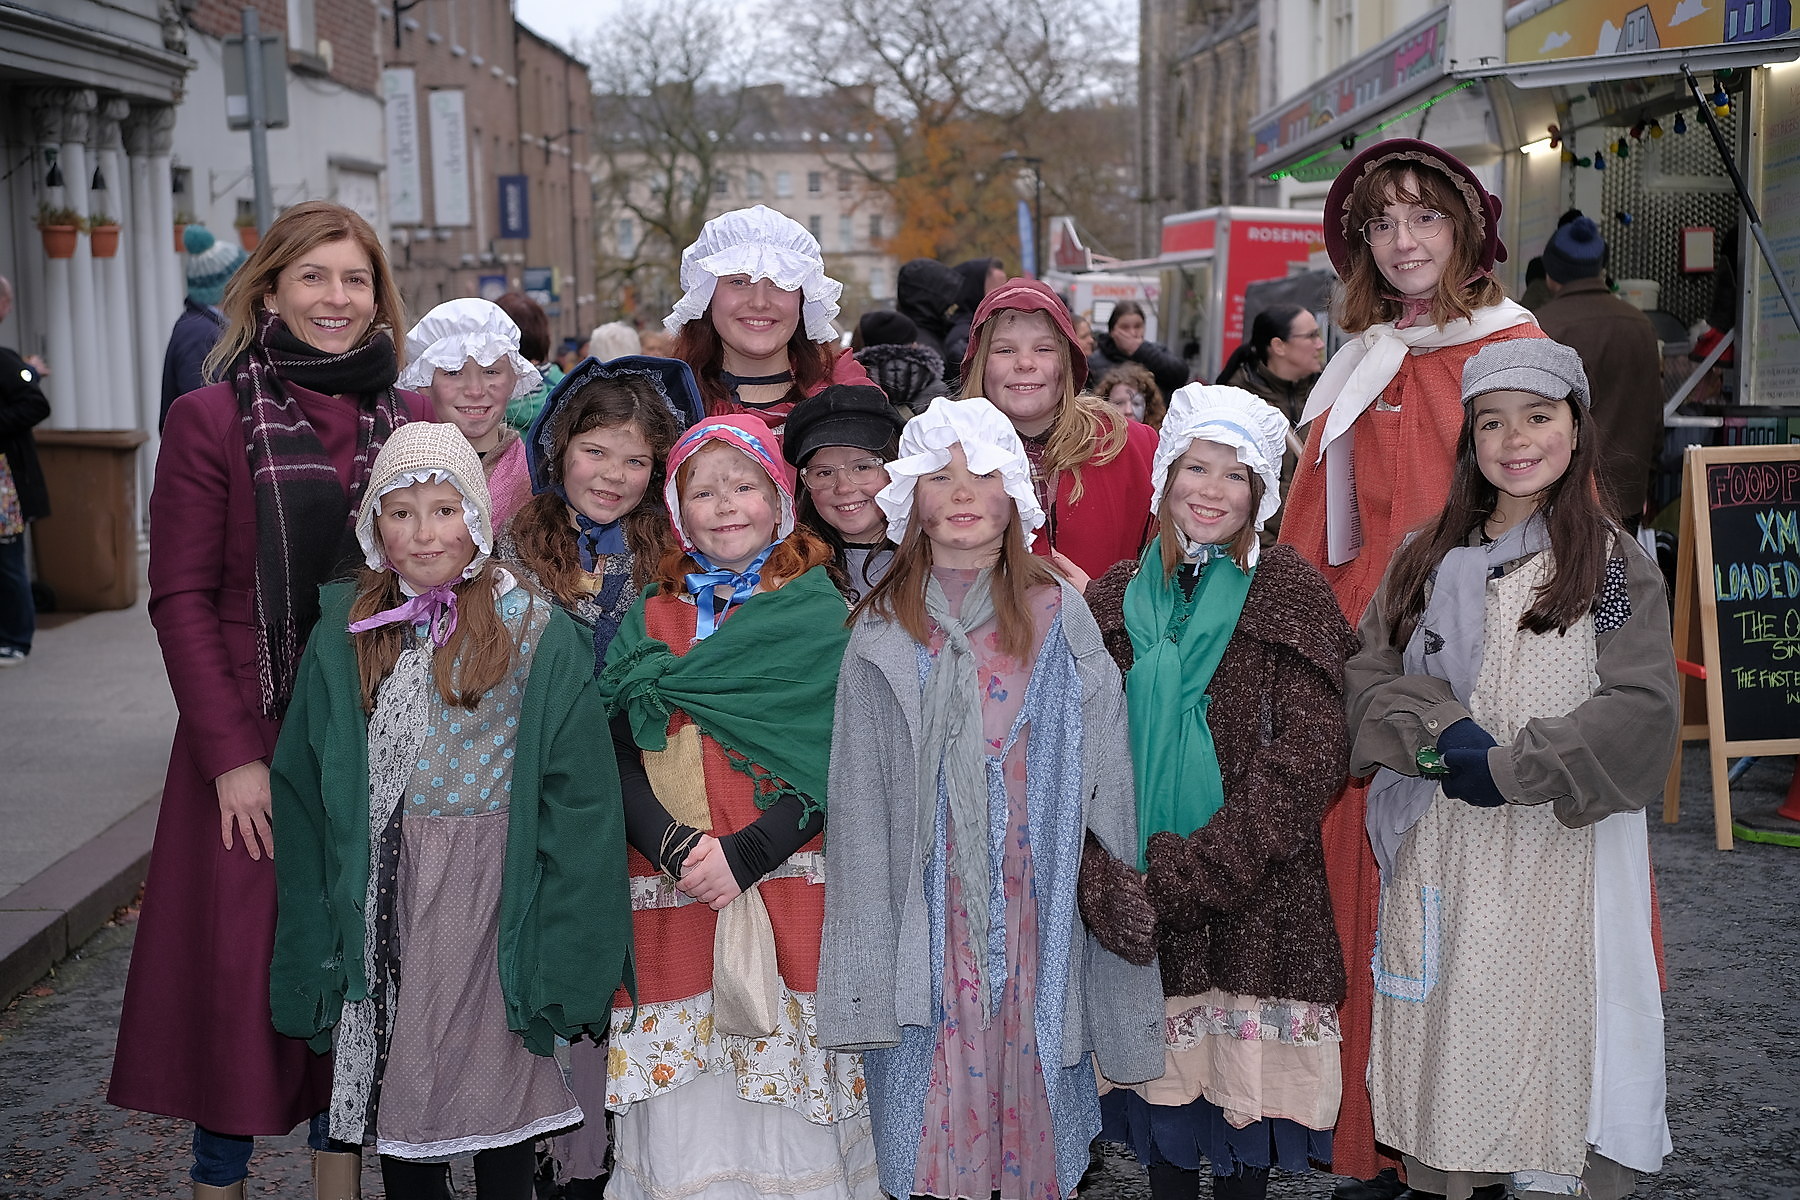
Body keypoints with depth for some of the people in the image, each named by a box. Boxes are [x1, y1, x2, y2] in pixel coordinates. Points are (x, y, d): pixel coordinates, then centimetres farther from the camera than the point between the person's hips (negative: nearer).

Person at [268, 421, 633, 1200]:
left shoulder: (535, 631, -6)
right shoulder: (346, 631, 5)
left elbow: (578, 790, -7)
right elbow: (303, 785, 8)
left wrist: (565, 946, -11)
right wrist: (314, 938, 4)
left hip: (494, 894, -3)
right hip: (383, 895, 3)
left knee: (498, 1077, 4)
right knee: (395, 1078, 11)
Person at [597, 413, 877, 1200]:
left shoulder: (820, 613, 4)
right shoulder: (650, 620, 13)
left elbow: (838, 759, -5)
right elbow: (621, 757, 4)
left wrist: (746, 853, -16)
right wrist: (675, 848, -15)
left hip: (792, 890, -2)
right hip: (671, 900, 2)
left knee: (788, 1095, -2)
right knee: (683, 1103, 1)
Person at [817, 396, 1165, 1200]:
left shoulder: (1059, 617, 3)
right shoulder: (883, 630, 3)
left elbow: (1101, 773, 3)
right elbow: (859, 799, 3)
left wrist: (1114, 891, -2)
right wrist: (870, 945, -1)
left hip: (1035, 908, 0)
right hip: (926, 914, 0)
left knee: (1030, 1098, 7)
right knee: (931, 1125, 4)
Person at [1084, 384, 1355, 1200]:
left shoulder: (1291, 597, -2)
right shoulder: (1117, 598, 7)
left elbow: (1305, 763, -10)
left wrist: (1194, 869, -16)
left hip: (1256, 894, -2)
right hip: (1140, 896, 3)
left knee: (1248, 1070, 2)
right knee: (1163, 1064, 8)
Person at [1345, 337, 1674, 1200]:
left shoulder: (1614, 563, 0)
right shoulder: (1428, 560, 11)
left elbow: (1642, 710, -8)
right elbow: (1365, 678, 6)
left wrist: (1510, 767, -13)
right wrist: (1439, 733, -12)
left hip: (1561, 856, -3)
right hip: (1438, 861, 3)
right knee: (1444, 1049, 5)